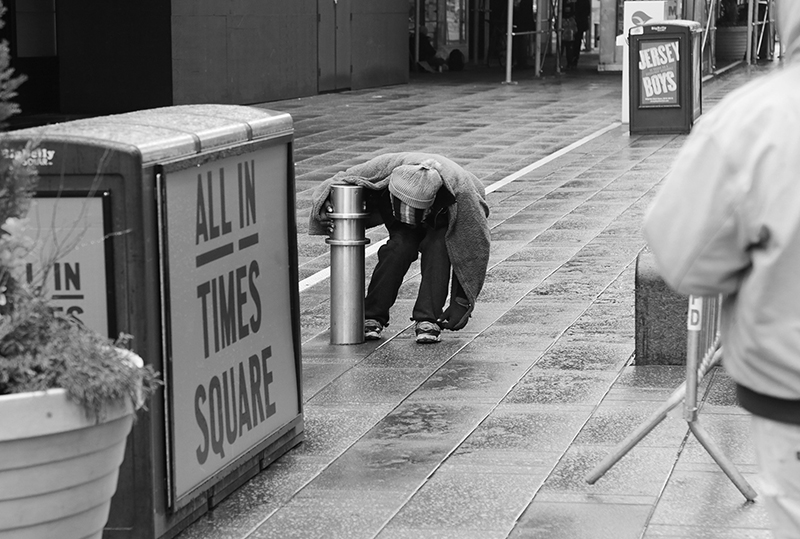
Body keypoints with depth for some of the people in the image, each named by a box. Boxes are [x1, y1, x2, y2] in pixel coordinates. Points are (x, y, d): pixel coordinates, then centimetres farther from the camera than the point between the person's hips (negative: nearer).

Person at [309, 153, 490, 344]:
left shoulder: (461, 190, -41)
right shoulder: (385, 167, -37)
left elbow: (474, 248, -31)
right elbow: (341, 180, -17)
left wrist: (461, 303, -32)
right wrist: (324, 206, -39)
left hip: (442, 223, -2)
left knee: (437, 248, -33)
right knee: (400, 247, -29)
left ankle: (427, 320, -26)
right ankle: (372, 317, -19)